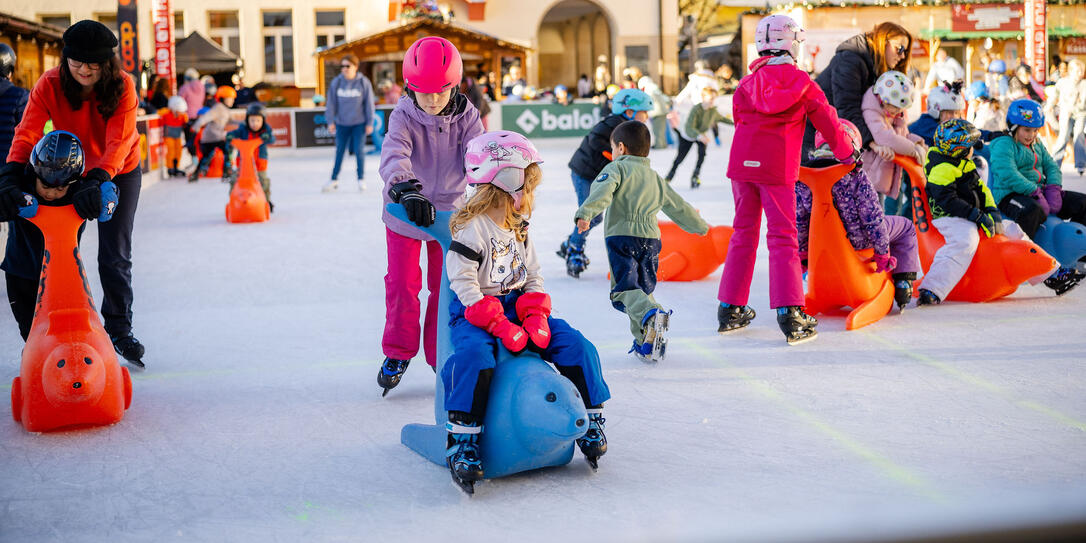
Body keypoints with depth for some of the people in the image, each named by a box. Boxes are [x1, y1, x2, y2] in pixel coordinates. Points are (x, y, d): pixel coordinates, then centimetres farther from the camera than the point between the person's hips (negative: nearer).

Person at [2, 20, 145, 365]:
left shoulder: (122, 86, -26)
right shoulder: (50, 85, -22)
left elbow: (119, 141, -36)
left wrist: (98, 180, -52)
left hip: (119, 173, -1)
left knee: (115, 256, 1)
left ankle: (119, 329, 18)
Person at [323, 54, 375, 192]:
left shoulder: (364, 82, -5)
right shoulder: (336, 82, 0)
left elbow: (369, 104, -2)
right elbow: (331, 103, 3)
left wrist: (370, 123, -3)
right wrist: (330, 121, -1)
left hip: (359, 123, -2)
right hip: (342, 123, 2)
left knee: (358, 151, -4)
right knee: (339, 151, 6)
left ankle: (361, 179, 11)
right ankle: (334, 180, 15)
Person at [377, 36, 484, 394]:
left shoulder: (466, 116, -14)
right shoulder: (403, 117, -21)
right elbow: (394, 155, -39)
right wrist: (406, 189, -59)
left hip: (449, 213, 1)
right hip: (404, 215, -1)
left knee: (446, 286, 6)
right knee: (402, 284, 4)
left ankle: (443, 355, 21)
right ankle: (398, 354, 22)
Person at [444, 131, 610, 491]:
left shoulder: (518, 228, 11)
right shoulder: (471, 229, -14)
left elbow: (533, 278, 13)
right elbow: (465, 286, -20)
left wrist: (536, 318, -6)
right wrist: (502, 327, -26)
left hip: (515, 307, 7)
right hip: (474, 313, -6)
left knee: (577, 346, -9)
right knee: (475, 357, -37)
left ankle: (591, 421, 7)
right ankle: (462, 440, -26)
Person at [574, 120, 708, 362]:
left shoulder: (616, 168, 5)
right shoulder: (655, 178, 24)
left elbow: (603, 191, -16)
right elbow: (678, 206, 33)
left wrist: (586, 213, -30)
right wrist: (699, 226, 49)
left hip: (622, 236, -6)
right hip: (651, 239, 6)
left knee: (624, 289, -11)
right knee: (642, 289, 16)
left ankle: (651, 315, -39)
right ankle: (645, 343, 11)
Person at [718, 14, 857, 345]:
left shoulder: (746, 84, 9)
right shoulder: (799, 81, -1)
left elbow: (740, 121, 14)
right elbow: (826, 120, 4)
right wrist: (846, 153, 18)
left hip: (742, 164, 4)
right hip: (778, 169, -4)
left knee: (744, 233, 14)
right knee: (783, 237, -2)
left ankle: (730, 309, 18)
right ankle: (789, 315, -10)